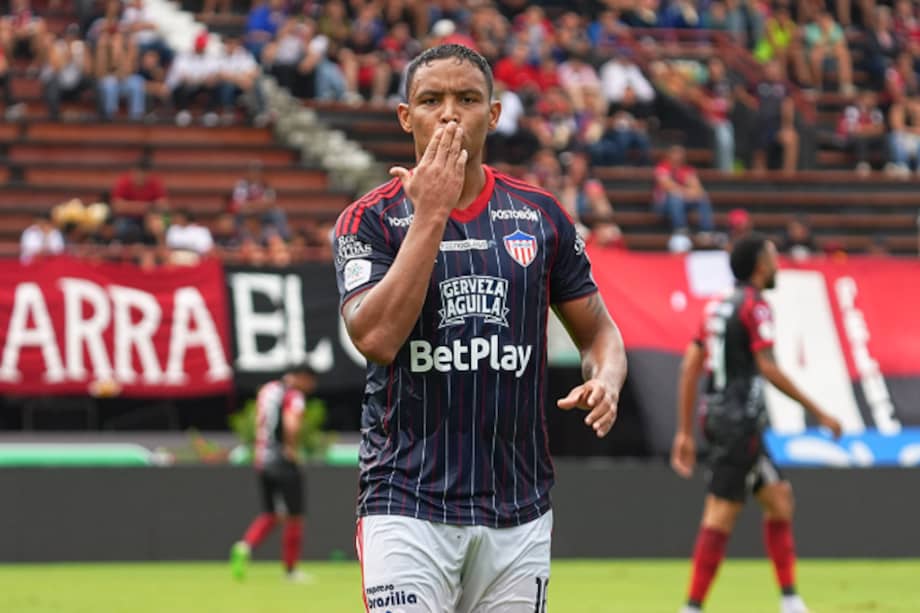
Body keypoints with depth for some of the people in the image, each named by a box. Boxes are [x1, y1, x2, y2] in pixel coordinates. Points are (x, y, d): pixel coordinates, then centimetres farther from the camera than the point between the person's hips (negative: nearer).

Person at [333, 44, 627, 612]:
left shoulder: (540, 214, 7)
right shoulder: (370, 220, -1)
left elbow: (598, 330, 15)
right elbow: (376, 338, -17)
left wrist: (606, 380, -8)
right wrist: (430, 213, -16)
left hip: (519, 507, 3)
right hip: (407, 504, -3)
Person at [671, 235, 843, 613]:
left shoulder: (718, 305, 16)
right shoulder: (755, 305, -9)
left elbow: (690, 368, 13)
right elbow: (767, 367, -16)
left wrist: (685, 432, 15)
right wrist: (817, 411, -11)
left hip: (717, 416, 9)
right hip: (740, 421, -9)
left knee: (779, 498, 14)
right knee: (721, 516, -10)